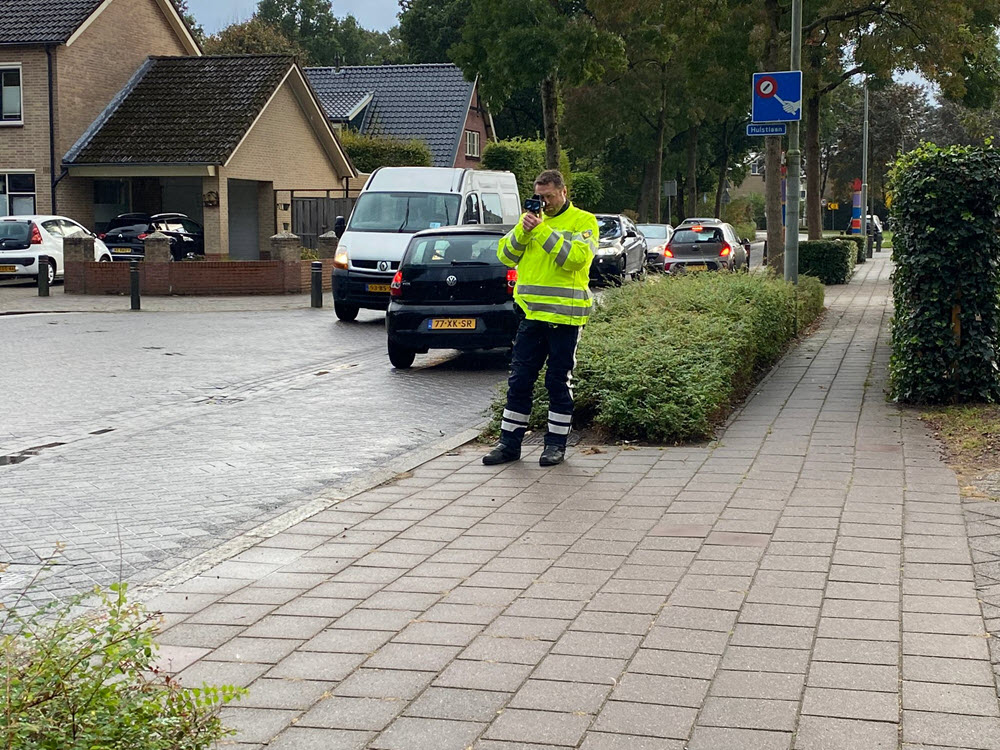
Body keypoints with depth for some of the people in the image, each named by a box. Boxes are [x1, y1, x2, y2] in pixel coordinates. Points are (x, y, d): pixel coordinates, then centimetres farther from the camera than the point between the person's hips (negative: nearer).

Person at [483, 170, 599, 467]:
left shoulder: (583, 221, -2)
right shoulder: (532, 218, 13)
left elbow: (576, 257, -19)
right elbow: (506, 256, 7)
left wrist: (543, 231, -20)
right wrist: (522, 231, -10)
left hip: (564, 316, -4)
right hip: (531, 313, 4)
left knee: (559, 382, 4)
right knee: (519, 380, 6)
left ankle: (556, 444, 13)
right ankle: (509, 443, 13)